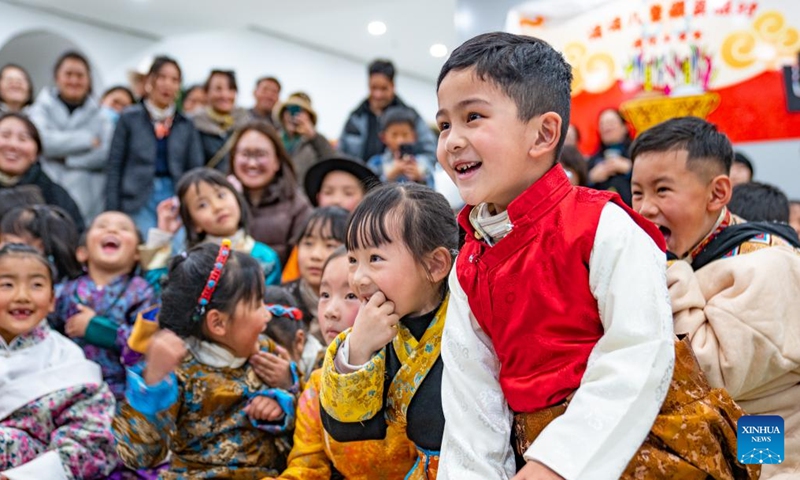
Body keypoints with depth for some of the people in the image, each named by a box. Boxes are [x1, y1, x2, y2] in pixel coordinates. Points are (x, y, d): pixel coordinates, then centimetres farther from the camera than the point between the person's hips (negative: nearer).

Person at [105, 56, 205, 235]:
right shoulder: (130, 118, 5)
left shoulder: (186, 125, 10)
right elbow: (114, 166, 4)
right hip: (138, 200, -1)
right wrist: (112, 212, -2)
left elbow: (195, 169, 10)